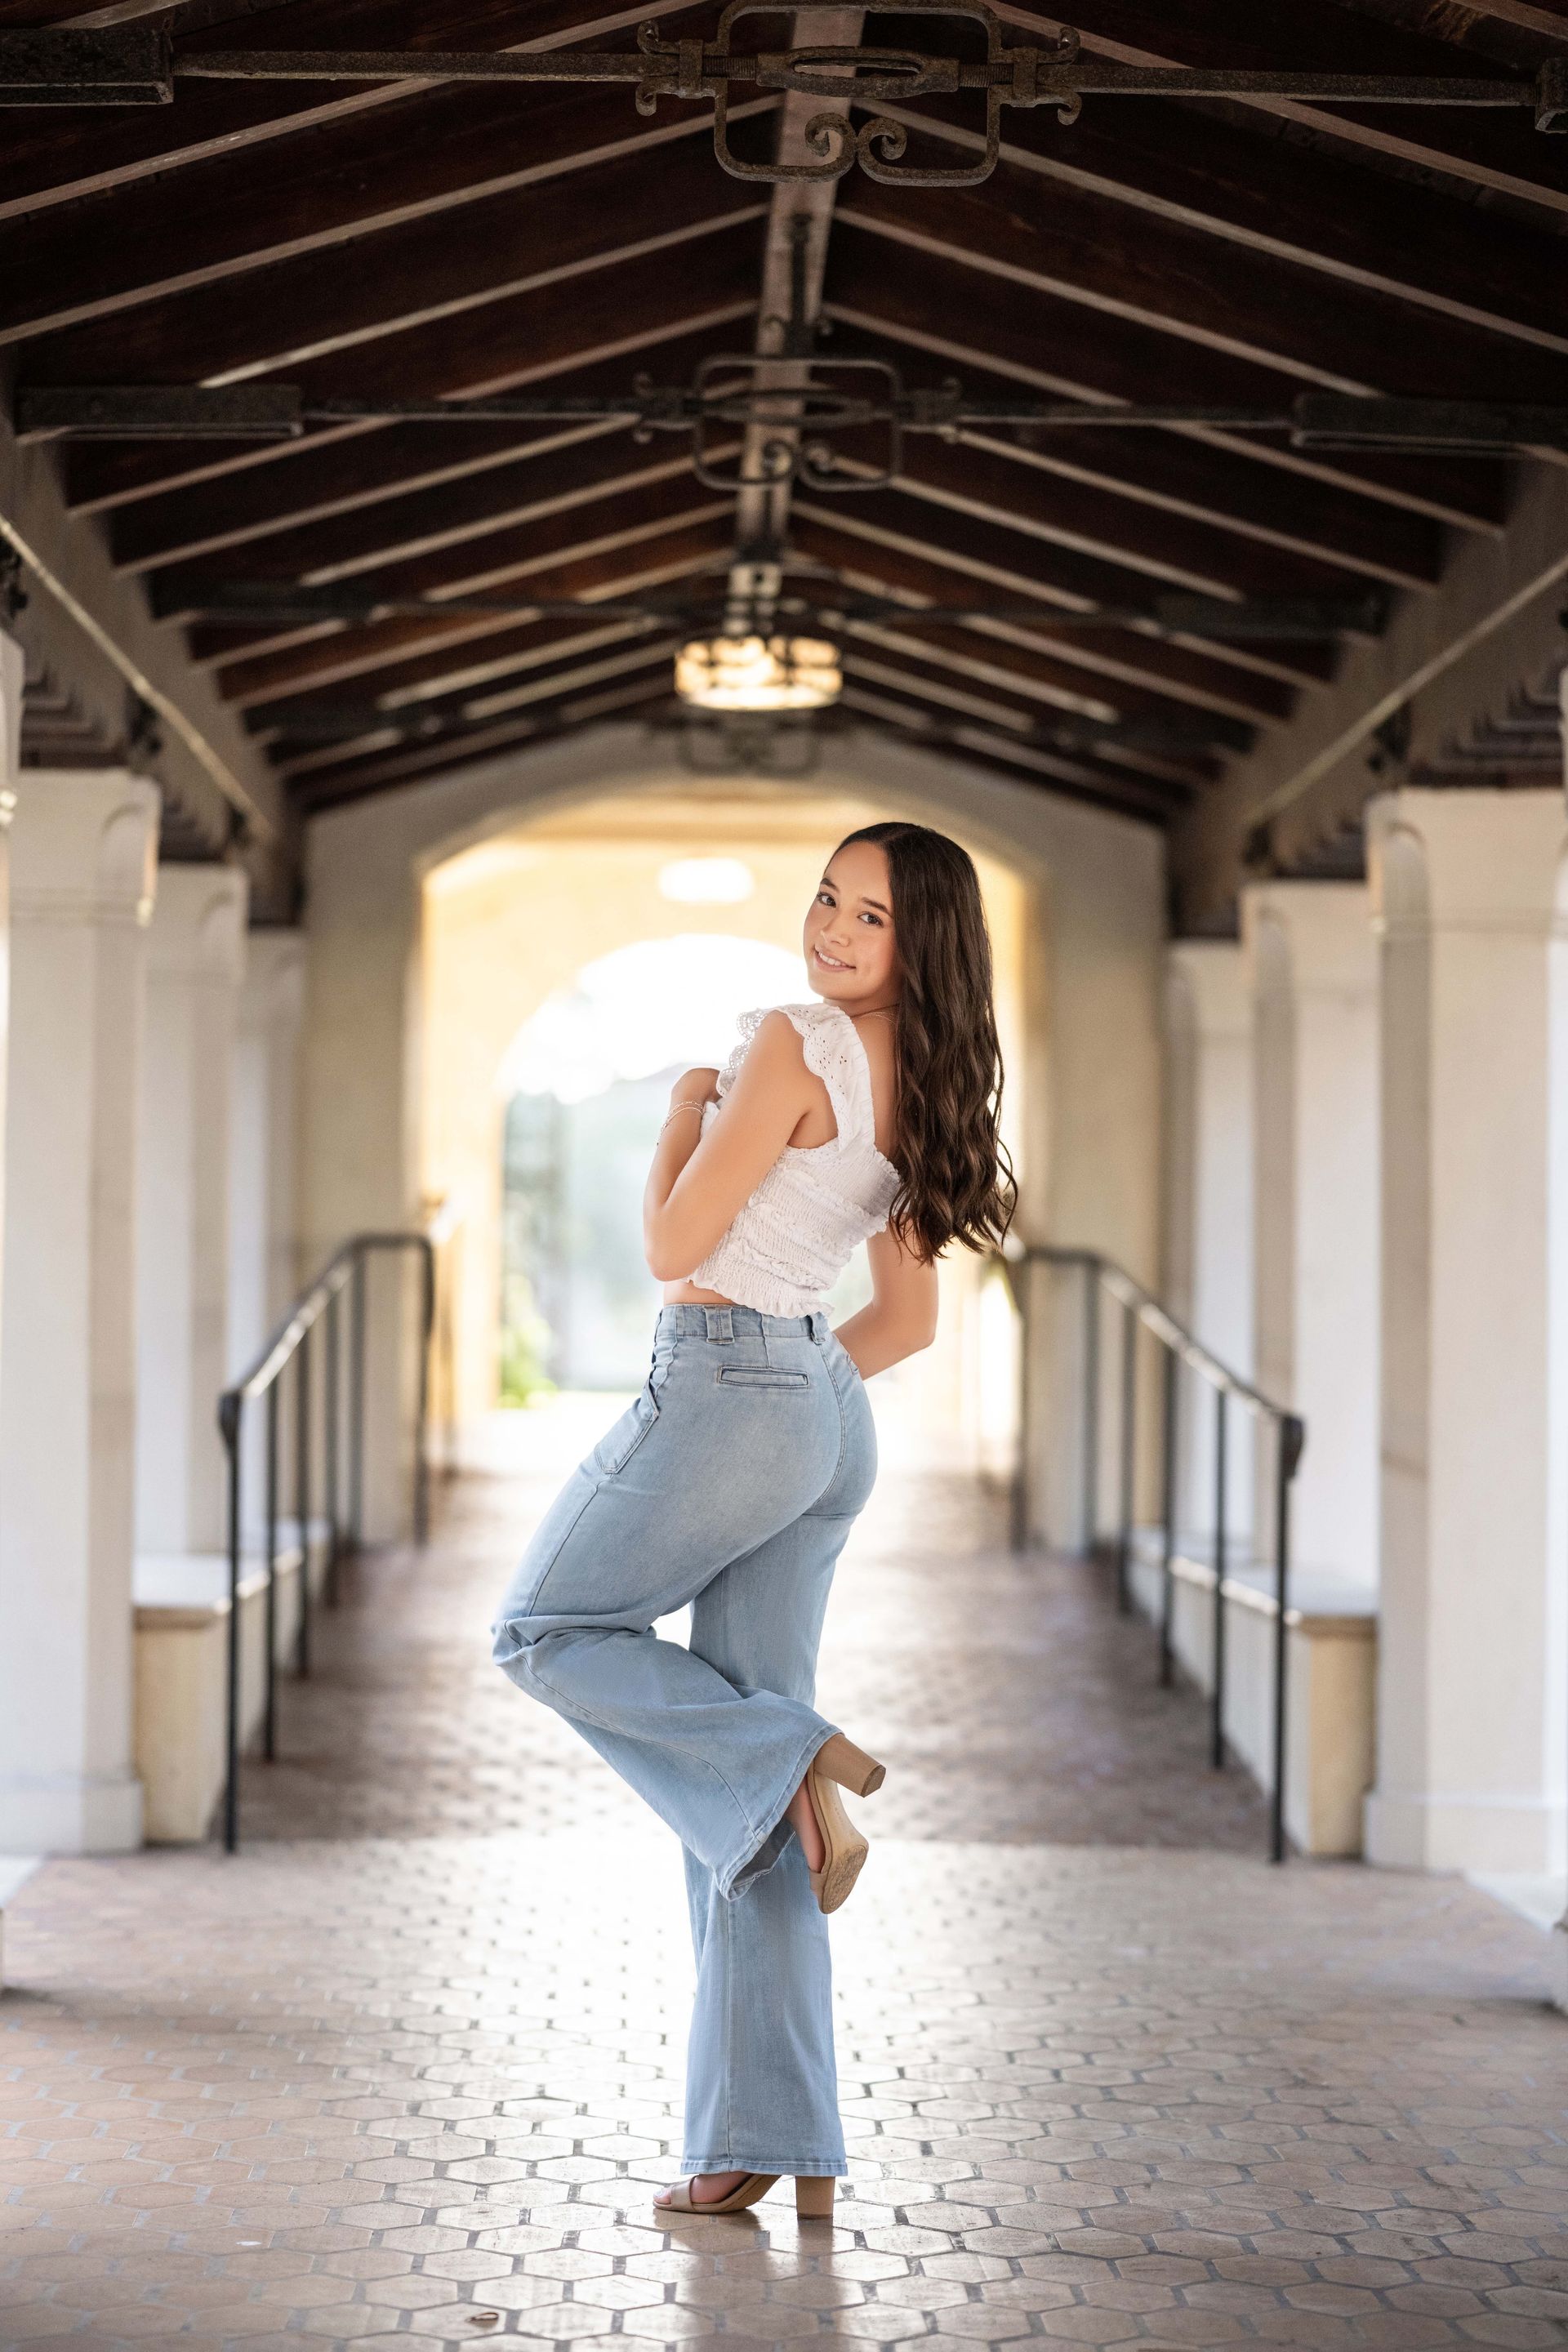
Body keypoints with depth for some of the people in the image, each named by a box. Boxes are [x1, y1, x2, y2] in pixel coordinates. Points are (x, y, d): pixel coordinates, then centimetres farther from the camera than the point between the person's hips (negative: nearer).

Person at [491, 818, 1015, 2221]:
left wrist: (686, 1105, 3)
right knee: (737, 1810, 7)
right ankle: (776, 2144, 4)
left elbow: (675, 1247, -12)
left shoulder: (793, 1045, -13)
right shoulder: (918, 1090, 13)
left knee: (547, 1633, 13)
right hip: (834, 1424, 9)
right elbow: (911, 1323, 19)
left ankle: (796, 1762, -7)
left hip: (727, 1394, -9)